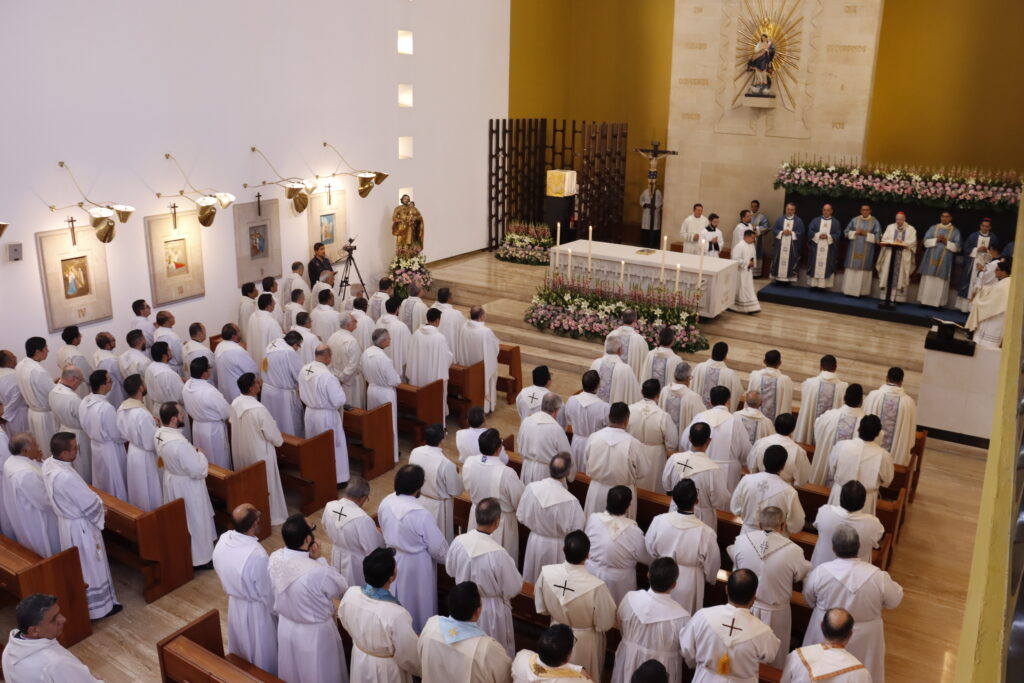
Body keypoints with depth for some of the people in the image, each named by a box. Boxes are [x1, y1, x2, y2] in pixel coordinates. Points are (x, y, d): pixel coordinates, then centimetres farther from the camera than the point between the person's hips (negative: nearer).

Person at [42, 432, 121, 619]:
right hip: (80, 526, -9)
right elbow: (89, 505, -24)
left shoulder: (48, 464, -9)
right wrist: (102, 511, -3)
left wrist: (96, 503, 5)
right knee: (91, 566, 11)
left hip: (65, 520, 9)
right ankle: (99, 606, 28)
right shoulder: (67, 477, -37)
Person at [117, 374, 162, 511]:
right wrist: (157, 427, -8)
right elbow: (152, 442, -25)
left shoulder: (122, 408, -5)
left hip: (131, 451, 8)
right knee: (150, 495, 9)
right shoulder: (142, 414, -31)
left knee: (136, 492, 25)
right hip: (145, 457, -8)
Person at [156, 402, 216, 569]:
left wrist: (192, 452, 2)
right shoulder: (179, 443, -37)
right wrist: (200, 454, -13)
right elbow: (198, 470, -31)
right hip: (187, 487, -9)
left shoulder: (160, 433, -10)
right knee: (195, 522, 11)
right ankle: (200, 558, 28)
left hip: (172, 480, 9)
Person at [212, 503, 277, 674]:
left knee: (241, 648, 32)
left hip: (234, 605, 7)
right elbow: (268, 594, -23)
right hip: (256, 611, -7)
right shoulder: (257, 555, -38)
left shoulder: (223, 540, -17)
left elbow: (221, 575, 2)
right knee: (263, 655, 19)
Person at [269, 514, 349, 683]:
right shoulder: (318, 571, -38)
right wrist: (320, 559, -18)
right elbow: (342, 588, -17)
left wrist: (310, 558, -9)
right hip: (314, 632, -6)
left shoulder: (274, 558, -19)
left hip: (286, 627, 6)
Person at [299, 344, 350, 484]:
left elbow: (302, 394, 7)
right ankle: (337, 478, 21)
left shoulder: (304, 370, -7)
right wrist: (338, 387, -4)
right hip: (326, 416, -7)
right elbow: (339, 400, -21)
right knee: (333, 446, 10)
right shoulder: (327, 376, -29)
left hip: (310, 413, 7)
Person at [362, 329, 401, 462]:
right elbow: (394, 381, -22)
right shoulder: (384, 358, -30)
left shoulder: (366, 352, -7)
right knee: (388, 424, 9)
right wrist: (398, 375, -2)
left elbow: (363, 372, 8)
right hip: (385, 393, -7)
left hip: (371, 390, 7)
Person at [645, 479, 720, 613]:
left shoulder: (659, 521, -24)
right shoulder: (706, 532, -30)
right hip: (688, 583, -2)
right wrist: (710, 579, 9)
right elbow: (712, 565, -13)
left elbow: (650, 549, -5)